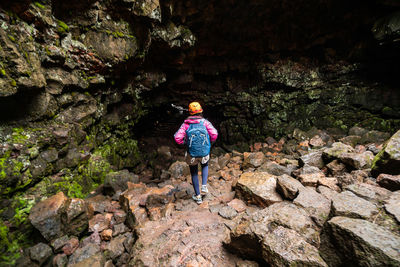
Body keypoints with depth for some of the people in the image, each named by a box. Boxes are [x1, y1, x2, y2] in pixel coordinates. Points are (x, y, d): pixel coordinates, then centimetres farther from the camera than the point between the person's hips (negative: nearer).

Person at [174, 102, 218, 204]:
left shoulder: (185, 124, -9)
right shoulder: (205, 122, -9)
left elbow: (177, 138, -17)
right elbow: (214, 134, -17)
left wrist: (185, 143, 4)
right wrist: (209, 143, 3)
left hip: (192, 154, 0)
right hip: (205, 153, 1)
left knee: (194, 173, 21)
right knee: (205, 166, 34)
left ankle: (198, 197, 33)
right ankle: (204, 186, 18)